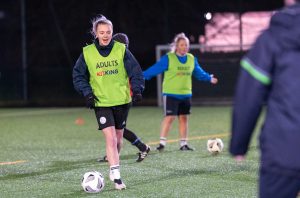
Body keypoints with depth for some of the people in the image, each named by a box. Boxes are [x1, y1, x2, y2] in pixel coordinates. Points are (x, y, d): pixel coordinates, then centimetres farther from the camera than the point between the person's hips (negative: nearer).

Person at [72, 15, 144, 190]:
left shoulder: (121, 50, -2)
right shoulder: (87, 53, -2)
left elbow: (135, 71, 0)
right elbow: (78, 76, 6)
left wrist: (137, 89, -14)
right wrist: (87, 92, -7)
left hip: (122, 101, 2)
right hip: (101, 102, -2)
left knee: (118, 138, 13)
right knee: (110, 137, -16)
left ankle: (114, 167, 36)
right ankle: (116, 175, -16)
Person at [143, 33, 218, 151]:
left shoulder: (192, 59, 7)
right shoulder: (168, 58, -9)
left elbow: (199, 73, 22)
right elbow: (154, 69, -12)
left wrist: (209, 78, 25)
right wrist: (141, 77, -18)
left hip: (186, 94, 5)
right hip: (171, 94, -5)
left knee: (183, 118, 9)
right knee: (169, 117, -11)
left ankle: (184, 144, 17)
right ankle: (162, 143, -5)